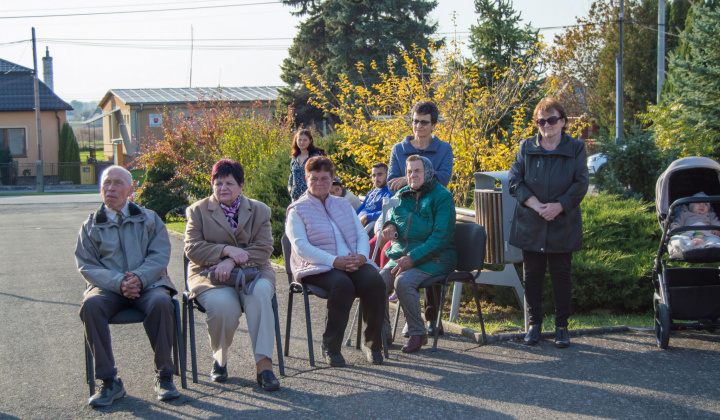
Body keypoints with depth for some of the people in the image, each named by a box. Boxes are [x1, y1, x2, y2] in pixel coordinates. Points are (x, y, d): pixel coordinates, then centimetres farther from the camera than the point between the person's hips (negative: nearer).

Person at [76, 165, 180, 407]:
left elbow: (160, 255, 2)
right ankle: (109, 382, -26)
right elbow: (87, 266, 2)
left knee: (161, 302, -35)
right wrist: (118, 283, -16)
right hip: (109, 288, 1)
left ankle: (164, 376, -21)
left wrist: (140, 278, -19)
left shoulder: (149, 219, 14)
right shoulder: (90, 226, 14)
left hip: (148, 283, 0)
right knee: (90, 305, -33)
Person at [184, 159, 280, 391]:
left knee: (260, 293, -34)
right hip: (210, 275, -1)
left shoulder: (259, 211, 12)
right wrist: (227, 250, -16)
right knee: (223, 305, -33)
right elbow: (192, 248, -2)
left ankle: (264, 365, -35)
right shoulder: (198, 211, 10)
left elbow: (264, 249, -1)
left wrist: (232, 262, -16)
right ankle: (219, 359, -4)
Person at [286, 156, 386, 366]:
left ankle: (373, 343, -13)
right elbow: (301, 247, -7)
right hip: (317, 268, -4)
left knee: (374, 281, -28)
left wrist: (361, 256, -9)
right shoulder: (298, 210, 6)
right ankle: (330, 347, -21)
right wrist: (334, 261, -20)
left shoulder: (344, 205, 23)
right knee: (342, 285, -37)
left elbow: (362, 235, 16)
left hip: (352, 263, 4)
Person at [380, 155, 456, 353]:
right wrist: (389, 225, -5)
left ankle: (418, 333, -16)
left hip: (432, 257, -6)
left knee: (403, 282, -33)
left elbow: (441, 237, -15)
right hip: (401, 255, 6)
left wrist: (412, 258, -21)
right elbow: (389, 217, 23)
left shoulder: (442, 197, -6)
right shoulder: (402, 195, 15)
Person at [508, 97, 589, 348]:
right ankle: (534, 324, 18)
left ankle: (562, 326, 14)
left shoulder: (576, 148, 2)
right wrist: (536, 205, -14)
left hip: (563, 225, -1)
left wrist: (558, 206, -16)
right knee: (532, 275, 6)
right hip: (530, 225, 1)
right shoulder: (526, 148, 5)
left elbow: (580, 184, -3)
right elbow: (515, 181, -2)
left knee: (561, 275, 5)